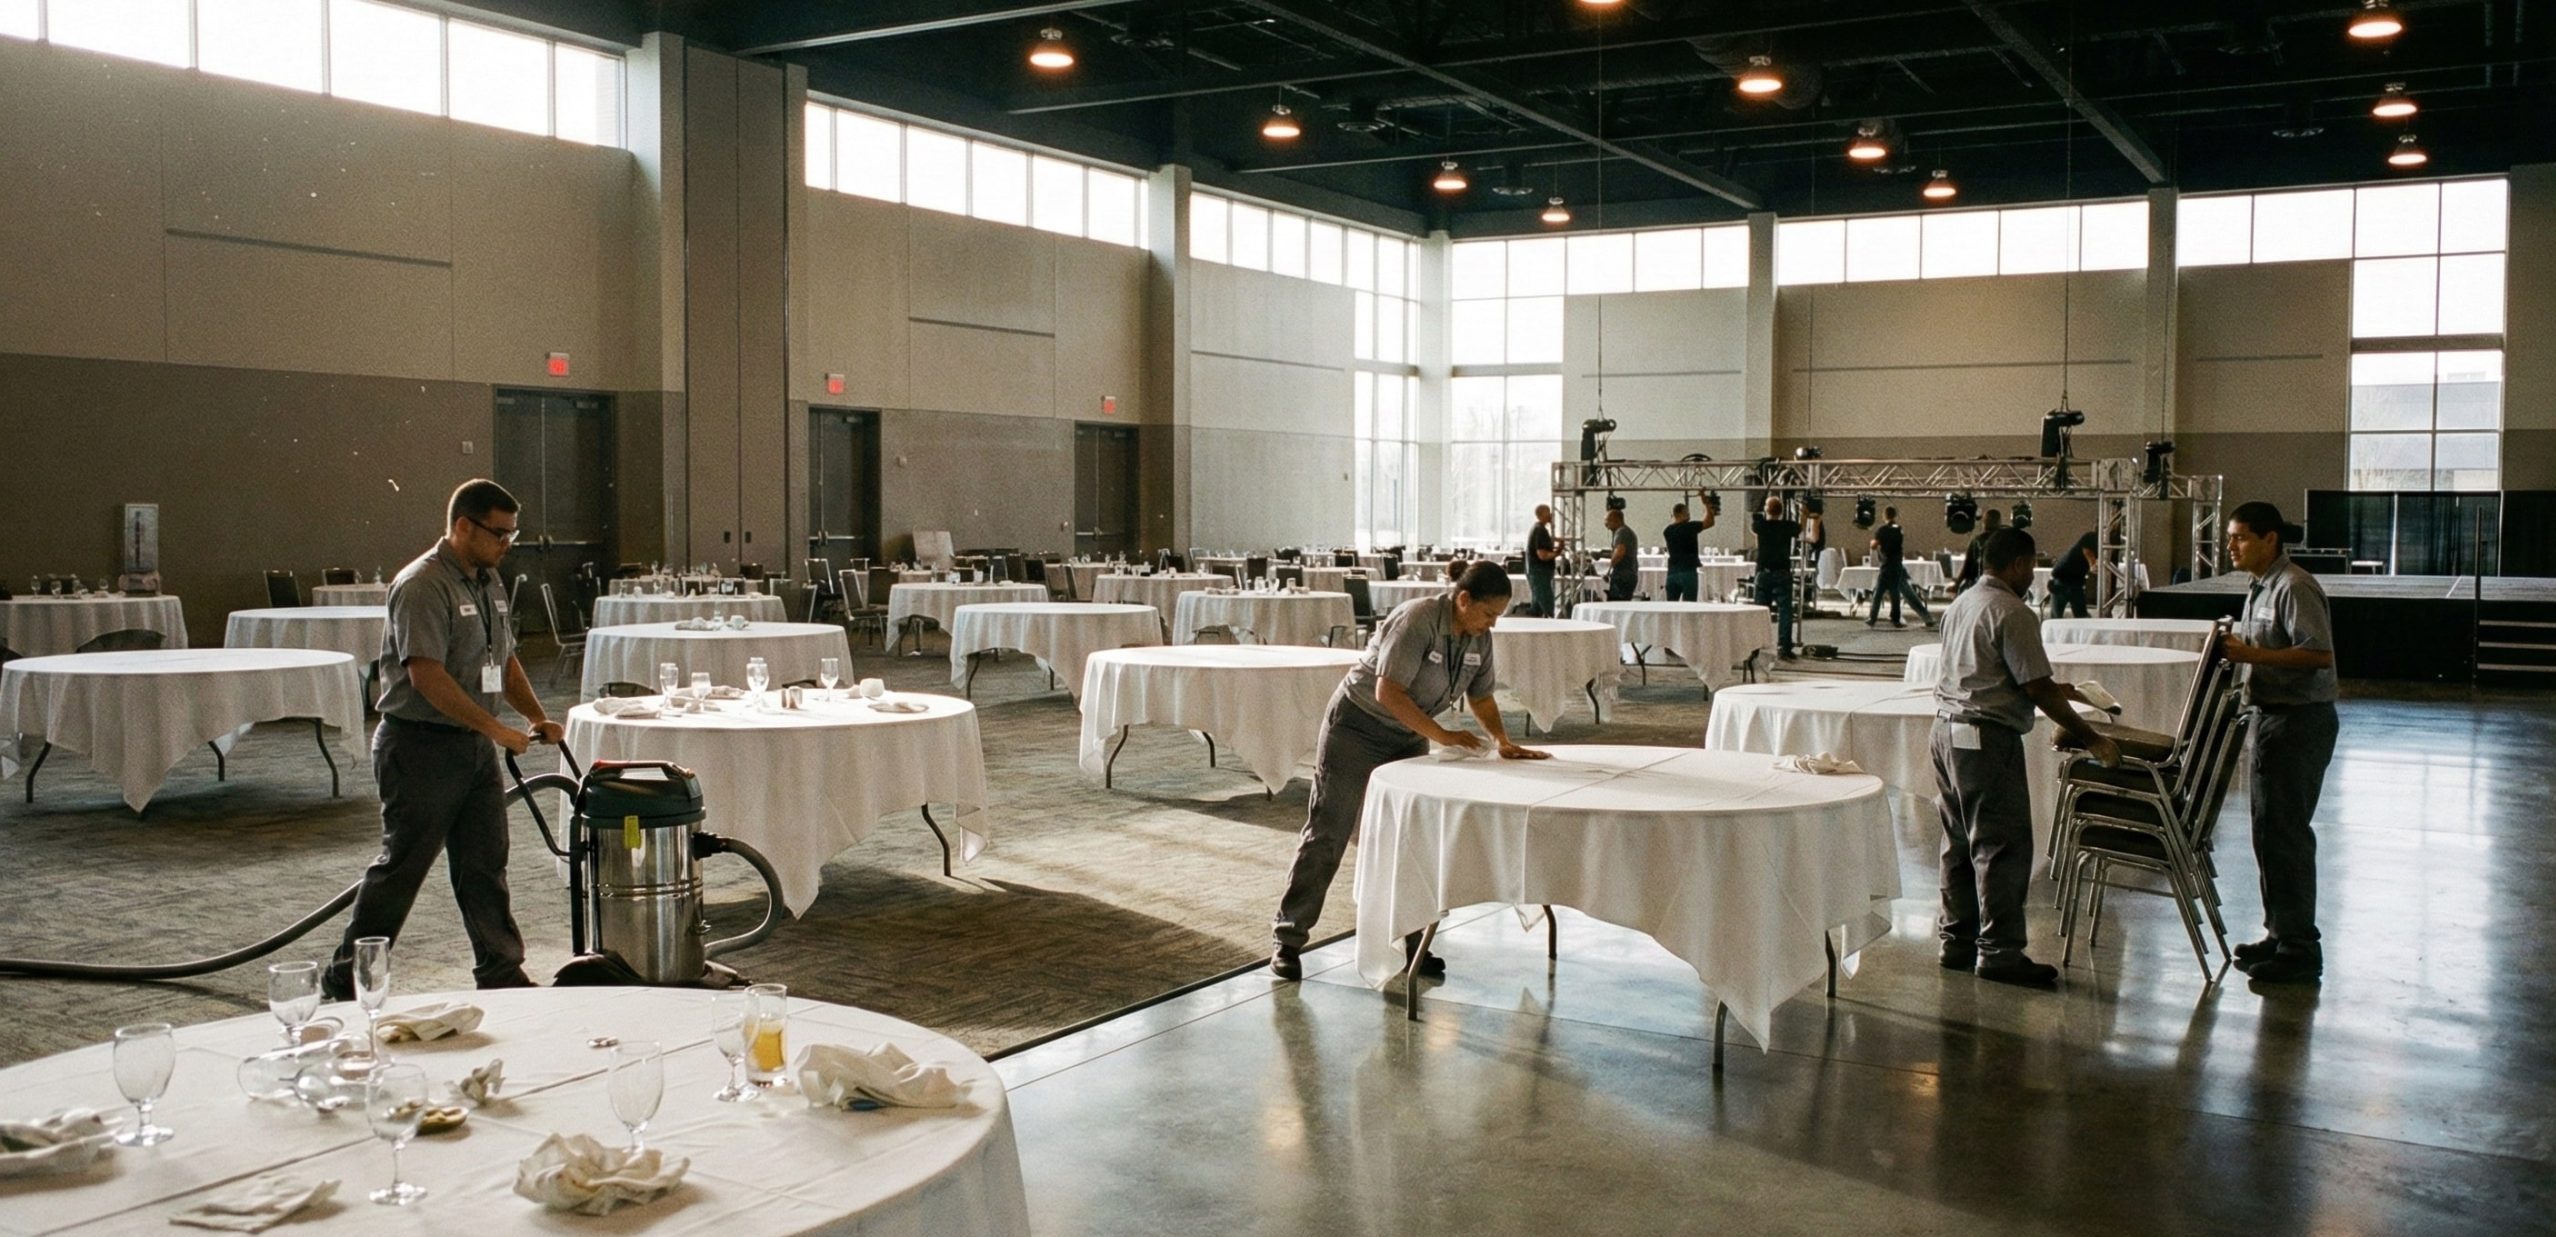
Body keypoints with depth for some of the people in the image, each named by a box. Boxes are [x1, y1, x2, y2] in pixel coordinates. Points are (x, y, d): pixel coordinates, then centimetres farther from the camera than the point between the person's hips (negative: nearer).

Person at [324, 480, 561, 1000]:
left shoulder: (488, 581, 13)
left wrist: (537, 716, 8)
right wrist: (498, 729, -23)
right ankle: (345, 978, 14)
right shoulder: (422, 585, -17)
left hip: (474, 746, 9)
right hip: (421, 747, -9)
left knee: (484, 864, 11)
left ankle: (502, 974, 17)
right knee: (402, 865, 0)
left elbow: (503, 660, 21)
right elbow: (427, 676, -25)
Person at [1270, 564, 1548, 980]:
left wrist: (1504, 742, -6)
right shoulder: (1417, 620, -26)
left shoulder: (1479, 638, -2)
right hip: (1356, 725, -7)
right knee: (1328, 833, -5)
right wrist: (1443, 736, -28)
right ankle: (1289, 937, 2)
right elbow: (1387, 692, -30)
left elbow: (1480, 697, 10)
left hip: (1409, 736, 7)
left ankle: (1415, 943, 13)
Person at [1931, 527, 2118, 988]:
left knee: (1961, 842, 14)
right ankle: (1999, 951, -2)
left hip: (1948, 729, 9)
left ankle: (1957, 940, 19)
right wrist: (2090, 739, -8)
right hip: (1988, 737, -9)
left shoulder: (1960, 605, 15)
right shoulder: (2012, 613, -14)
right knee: (2002, 846, -4)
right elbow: (2037, 689, -15)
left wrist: (2052, 691, 32)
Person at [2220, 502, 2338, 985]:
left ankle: (2299, 948, 0)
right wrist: (2236, 649, 8)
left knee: (2285, 832, -7)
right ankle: (2280, 933, 25)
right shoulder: (2261, 587, 15)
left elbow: (2320, 655, -25)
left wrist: (2251, 654, -26)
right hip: (2269, 716, 11)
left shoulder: (2294, 587, -17)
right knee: (2268, 831, 15)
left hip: (2297, 722, -10)